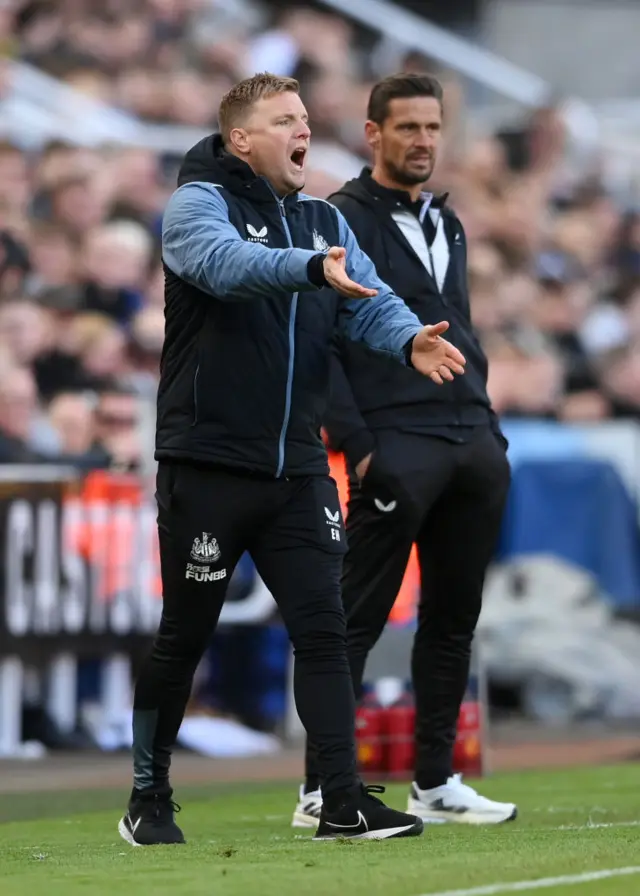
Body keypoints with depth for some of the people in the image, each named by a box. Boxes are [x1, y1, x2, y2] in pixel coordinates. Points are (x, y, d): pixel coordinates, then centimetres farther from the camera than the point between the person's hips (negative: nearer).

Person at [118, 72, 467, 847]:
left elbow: (372, 300, -1)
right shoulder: (199, 203, -6)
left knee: (323, 629, -3)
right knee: (182, 639, 4)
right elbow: (224, 261, -28)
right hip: (207, 467, -5)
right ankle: (148, 799, 17)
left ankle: (344, 801, -3)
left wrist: (409, 341, -24)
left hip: (296, 468, 5)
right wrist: (312, 268, -45)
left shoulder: (325, 222, 13)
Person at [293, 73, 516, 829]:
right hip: (395, 448, -7)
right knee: (357, 619, -7)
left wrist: (487, 429, 16)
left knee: (453, 617, 9)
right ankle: (321, 791, -6)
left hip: (474, 446, 7)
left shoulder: (445, 223, 20)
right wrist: (356, 446, -15)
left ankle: (435, 782, 15)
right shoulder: (342, 221, -4)